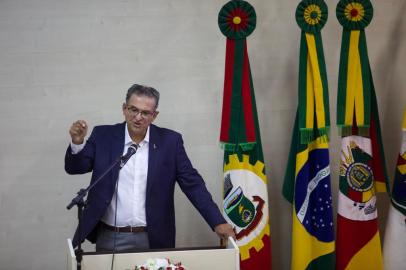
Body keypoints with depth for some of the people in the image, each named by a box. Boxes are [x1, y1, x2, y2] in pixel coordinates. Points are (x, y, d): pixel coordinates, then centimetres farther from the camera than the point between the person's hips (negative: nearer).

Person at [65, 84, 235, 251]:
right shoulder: (104, 136, 0)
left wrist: (218, 222, -11)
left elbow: (192, 184, -2)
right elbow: (74, 168, -3)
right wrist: (77, 142, -23)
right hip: (109, 238, 1)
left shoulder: (169, 141, -2)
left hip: (152, 240, 0)